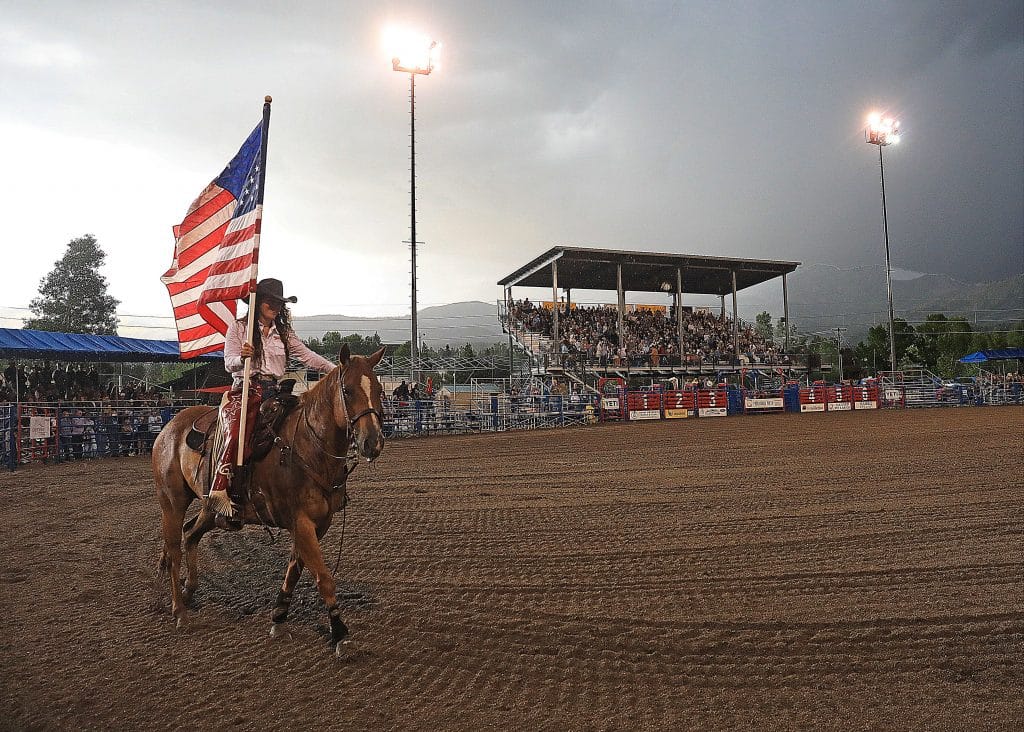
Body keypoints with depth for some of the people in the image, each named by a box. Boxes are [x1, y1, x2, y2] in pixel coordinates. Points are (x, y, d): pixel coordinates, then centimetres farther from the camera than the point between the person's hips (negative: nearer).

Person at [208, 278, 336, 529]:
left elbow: (308, 356, 11)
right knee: (238, 437, -29)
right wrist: (243, 357, -23)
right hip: (244, 392, -4)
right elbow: (229, 363, 1)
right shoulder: (238, 327, 10)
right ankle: (221, 498, -30)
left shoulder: (284, 334, 20)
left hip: (273, 394, 4)